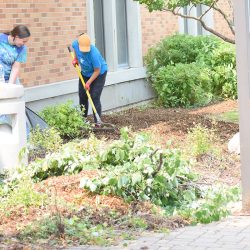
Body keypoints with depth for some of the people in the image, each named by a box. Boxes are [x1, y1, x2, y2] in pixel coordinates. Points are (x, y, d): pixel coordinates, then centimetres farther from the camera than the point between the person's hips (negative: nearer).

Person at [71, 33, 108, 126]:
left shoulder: (93, 53, -39)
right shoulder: (75, 44, -22)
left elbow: (97, 71, -28)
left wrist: (88, 83, -22)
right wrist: (76, 59, -3)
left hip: (99, 74, -7)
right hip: (85, 73, 7)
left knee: (95, 97, -14)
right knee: (82, 96, 10)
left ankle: (97, 123, -11)